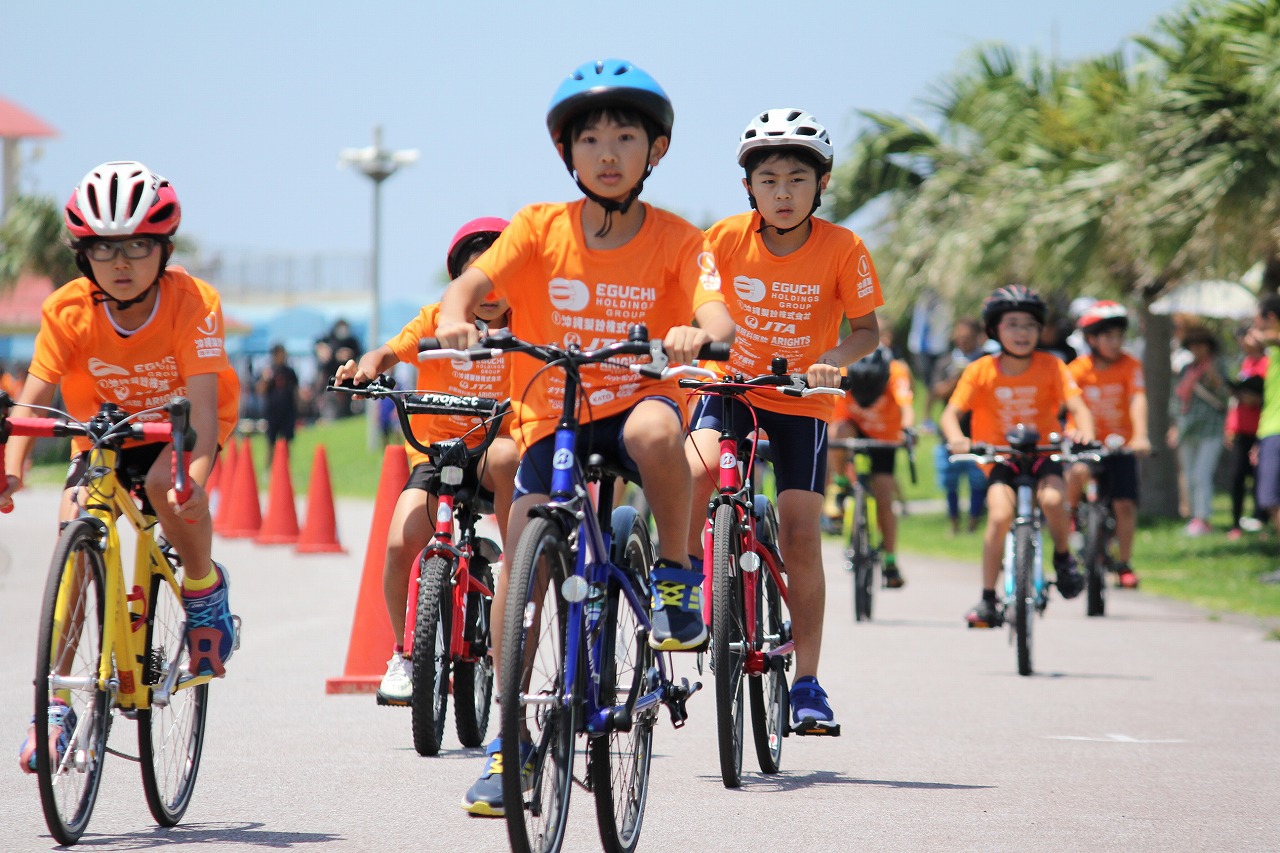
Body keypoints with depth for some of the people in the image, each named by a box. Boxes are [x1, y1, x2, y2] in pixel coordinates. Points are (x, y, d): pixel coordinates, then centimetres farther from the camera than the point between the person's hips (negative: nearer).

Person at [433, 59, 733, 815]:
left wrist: (698, 334, -44)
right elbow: (472, 282, -14)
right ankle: (508, 739, 1)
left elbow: (718, 317, -19)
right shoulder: (541, 228, -3)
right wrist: (456, 317, -38)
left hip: (637, 400, -2)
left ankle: (677, 574, -13)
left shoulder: (677, 240, -5)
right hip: (552, 412, 2)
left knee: (656, 431, -39)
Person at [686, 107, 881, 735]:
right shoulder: (728, 238, -11)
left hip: (802, 402, -1)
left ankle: (807, 683, 2)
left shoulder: (842, 249, -14)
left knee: (800, 536, -7)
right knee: (696, 469, -31)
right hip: (733, 384, 1)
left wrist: (833, 360, -27)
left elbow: (866, 329, -7)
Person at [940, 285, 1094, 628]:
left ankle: (1063, 557, 1)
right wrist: (955, 438, -35)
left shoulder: (1050, 367, -6)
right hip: (1000, 458, 0)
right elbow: (951, 412, -12)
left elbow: (1077, 406, -14)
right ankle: (987, 600, -12)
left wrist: (1085, 431, -37)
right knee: (1000, 515, -24)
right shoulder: (981, 371, -8)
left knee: (1051, 499, -31)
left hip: (1044, 454, 0)